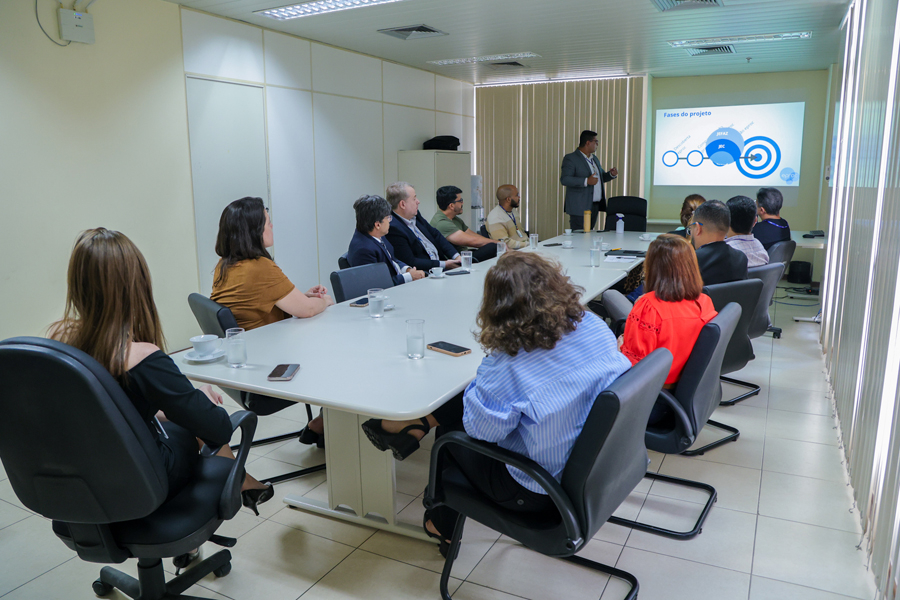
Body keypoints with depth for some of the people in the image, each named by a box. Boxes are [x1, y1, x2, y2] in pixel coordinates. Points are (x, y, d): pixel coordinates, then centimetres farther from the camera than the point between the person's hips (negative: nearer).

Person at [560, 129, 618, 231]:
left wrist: (611, 174, 7)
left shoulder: (594, 159, 19)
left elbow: (601, 177, 30)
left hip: (595, 206, 8)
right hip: (580, 207, -8)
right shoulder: (570, 158, -8)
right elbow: (564, 179, -19)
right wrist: (586, 181, -26)